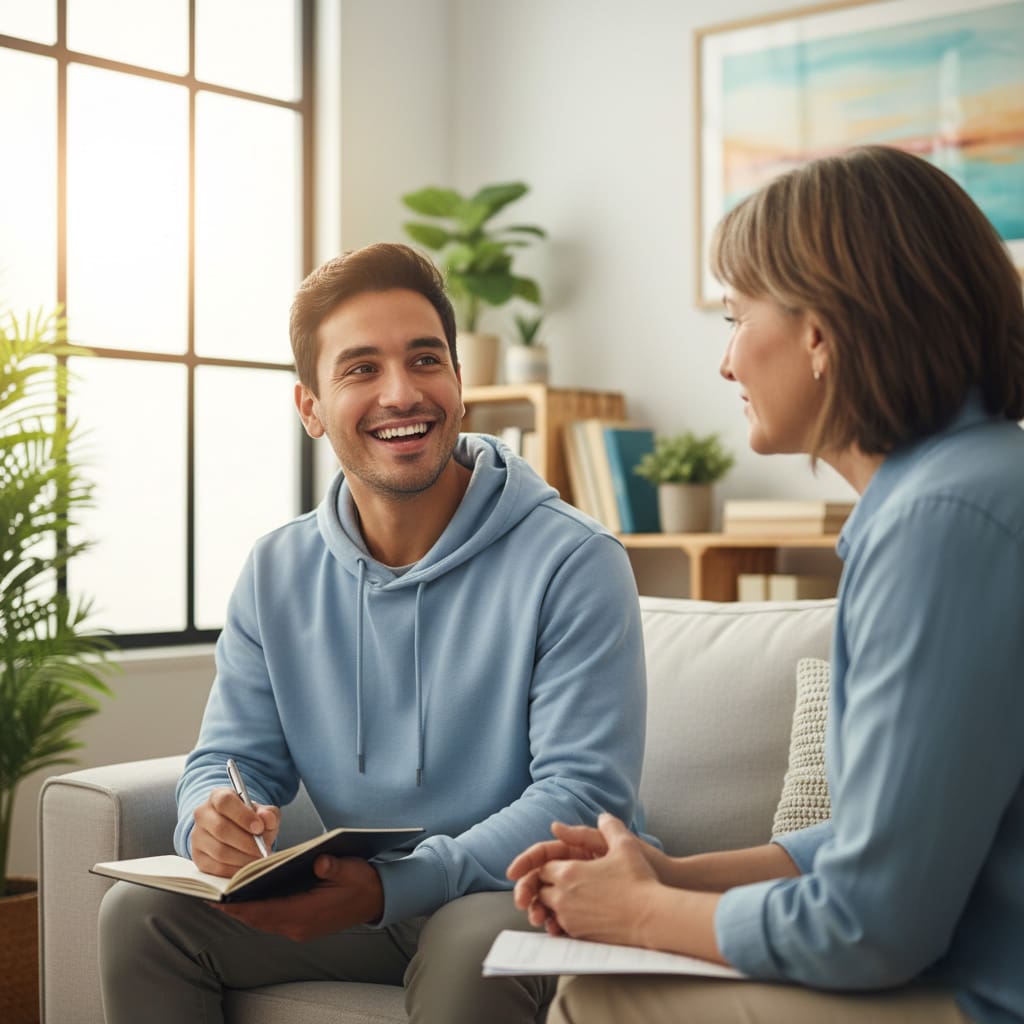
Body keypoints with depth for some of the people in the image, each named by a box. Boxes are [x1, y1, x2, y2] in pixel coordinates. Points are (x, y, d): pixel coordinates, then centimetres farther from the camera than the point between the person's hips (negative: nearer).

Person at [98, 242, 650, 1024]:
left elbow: (586, 793, -19)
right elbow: (231, 759, 8)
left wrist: (393, 887, -32)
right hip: (351, 900, 5)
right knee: (141, 914, -13)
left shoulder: (574, 564, -14)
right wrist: (213, 819, -20)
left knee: (469, 945, -37)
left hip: (522, 900, -4)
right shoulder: (276, 576, 4)